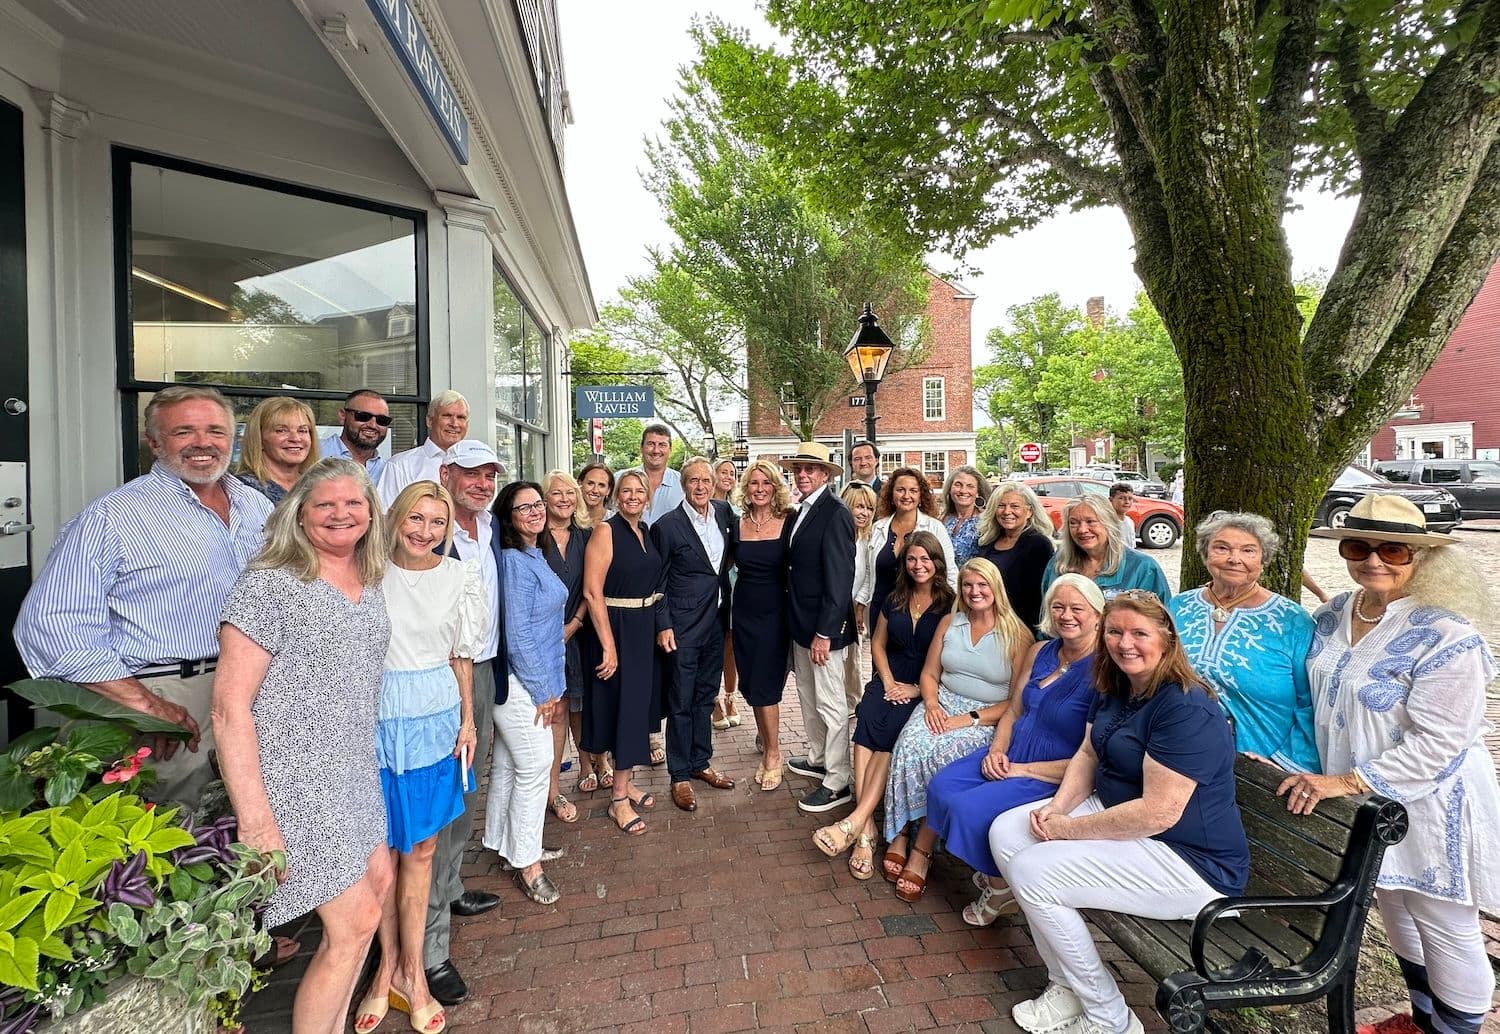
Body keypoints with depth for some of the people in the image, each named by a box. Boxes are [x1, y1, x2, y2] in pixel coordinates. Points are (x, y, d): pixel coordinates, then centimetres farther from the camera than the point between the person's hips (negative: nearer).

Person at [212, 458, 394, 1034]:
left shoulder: (372, 586, 7)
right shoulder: (269, 585, -15)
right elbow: (230, 709, -19)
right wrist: (256, 822, -22)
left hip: (355, 773, 8)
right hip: (295, 782, -8)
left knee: (377, 883, 20)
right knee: (355, 923, -1)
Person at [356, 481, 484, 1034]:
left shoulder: (460, 577, 0)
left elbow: (461, 655, 6)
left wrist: (467, 720, 5)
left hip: (437, 719, 1)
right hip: (378, 718, -1)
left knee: (420, 848, 10)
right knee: (383, 848, 11)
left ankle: (408, 971, 25)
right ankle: (391, 964, 29)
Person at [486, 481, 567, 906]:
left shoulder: (533, 556, 11)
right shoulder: (514, 561, -17)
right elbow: (517, 634, -20)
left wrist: (553, 687, 16)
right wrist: (543, 691, -14)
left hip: (538, 679, 9)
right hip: (520, 682, -9)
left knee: (507, 765, 18)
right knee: (535, 765, -1)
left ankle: (503, 845, 33)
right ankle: (527, 862, 13)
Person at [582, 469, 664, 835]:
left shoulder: (645, 532, 9)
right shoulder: (605, 532, -13)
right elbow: (592, 592, -19)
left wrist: (658, 627, 9)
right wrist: (608, 646, -21)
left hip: (645, 630, 7)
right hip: (617, 629, -7)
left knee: (639, 705, 15)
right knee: (626, 707, -1)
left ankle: (624, 784, 32)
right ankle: (619, 799, 15)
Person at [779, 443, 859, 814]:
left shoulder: (835, 514, -17)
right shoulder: (800, 512, 10)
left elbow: (839, 578, -20)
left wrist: (824, 632, -21)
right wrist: (799, 624, 10)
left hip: (824, 626, -9)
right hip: (801, 622, 9)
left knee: (830, 703, 1)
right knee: (808, 695, 20)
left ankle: (838, 781, 14)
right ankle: (818, 758, 37)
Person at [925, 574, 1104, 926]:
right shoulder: (1040, 652, 5)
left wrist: (1024, 770, -17)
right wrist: (996, 750, -5)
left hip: (1054, 776, -7)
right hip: (1010, 755, 7)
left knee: (971, 808, -21)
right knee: (941, 787, -9)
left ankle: (1001, 887, 7)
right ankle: (989, 869, 10)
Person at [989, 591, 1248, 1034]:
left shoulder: (1186, 710, -25)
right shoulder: (1113, 689, 5)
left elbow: (1158, 814, -28)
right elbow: (1088, 754, 11)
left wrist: (1069, 829, -19)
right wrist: (1058, 806, -7)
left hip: (1192, 862, -9)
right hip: (1116, 813, 9)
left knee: (1032, 872, -20)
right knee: (1005, 832, 0)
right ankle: (1065, 984, 9)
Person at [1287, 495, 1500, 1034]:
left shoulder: (1447, 636, -22)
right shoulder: (1332, 616, -2)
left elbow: (1435, 744, -23)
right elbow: (1321, 698, 11)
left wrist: (1347, 782, -25)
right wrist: (1318, 773, 7)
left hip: (1427, 805, -7)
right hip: (1365, 803, 7)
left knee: (1444, 930, 12)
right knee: (1395, 910, 24)